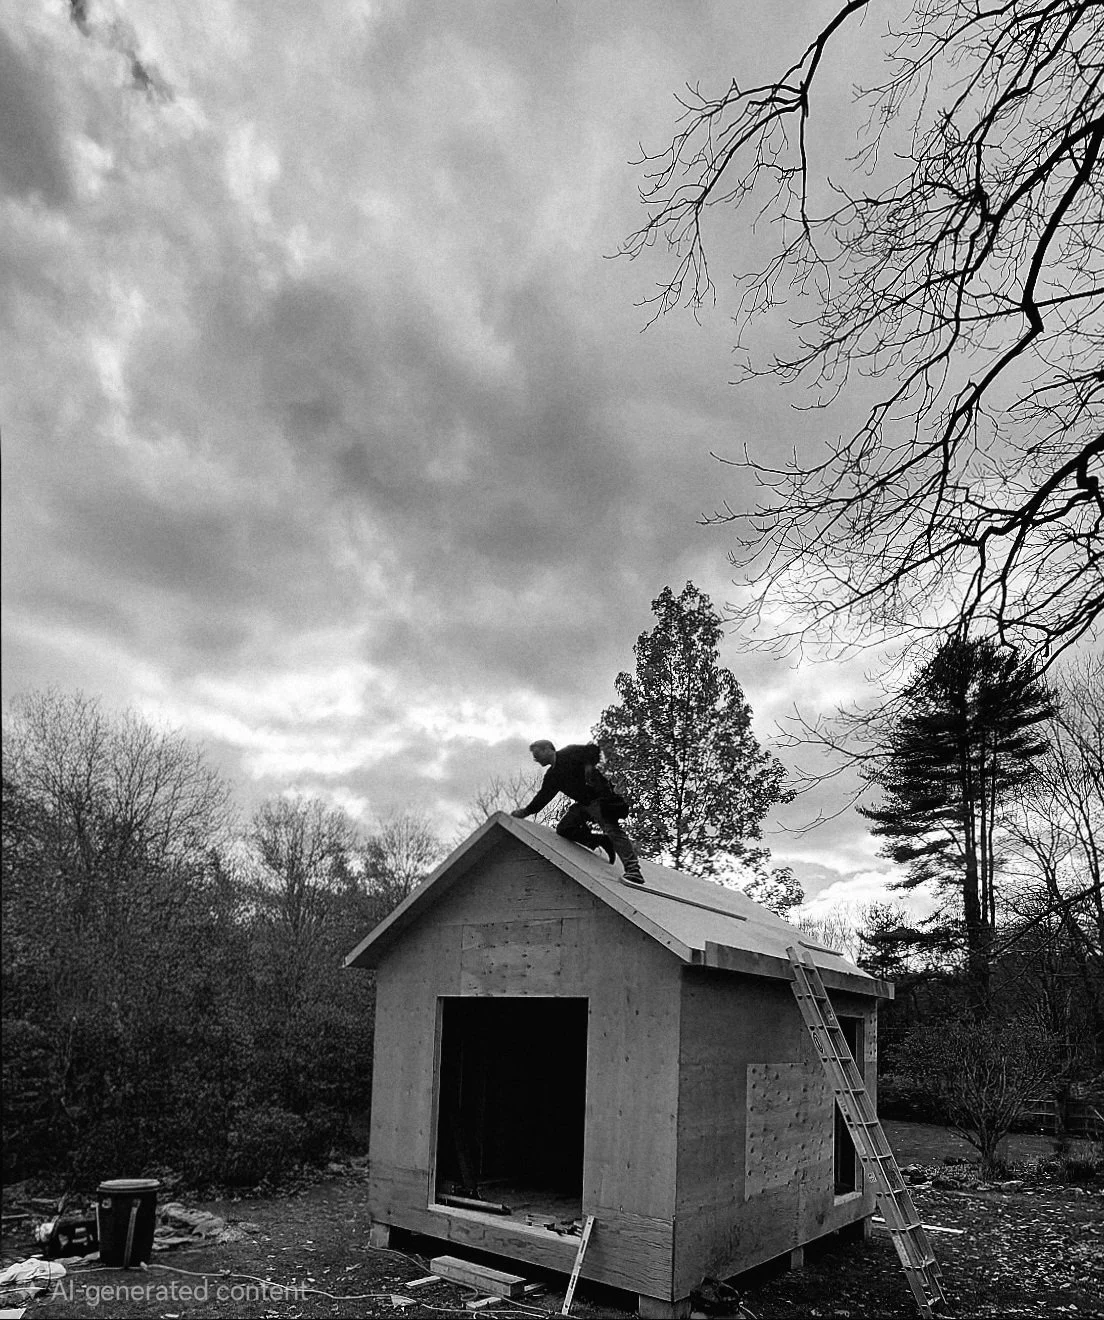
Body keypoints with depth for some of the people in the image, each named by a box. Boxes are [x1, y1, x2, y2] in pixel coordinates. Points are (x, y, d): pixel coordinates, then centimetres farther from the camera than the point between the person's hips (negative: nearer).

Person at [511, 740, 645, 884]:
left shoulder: (570, 753, -4)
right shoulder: (552, 775, 17)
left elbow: (593, 749, -11)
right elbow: (543, 797, 15)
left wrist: (589, 765, -24)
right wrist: (527, 811, 7)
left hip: (599, 796, -8)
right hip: (583, 803, 8)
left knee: (611, 829, -21)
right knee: (564, 830, -4)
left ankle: (633, 868, -28)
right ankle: (605, 842, 0)